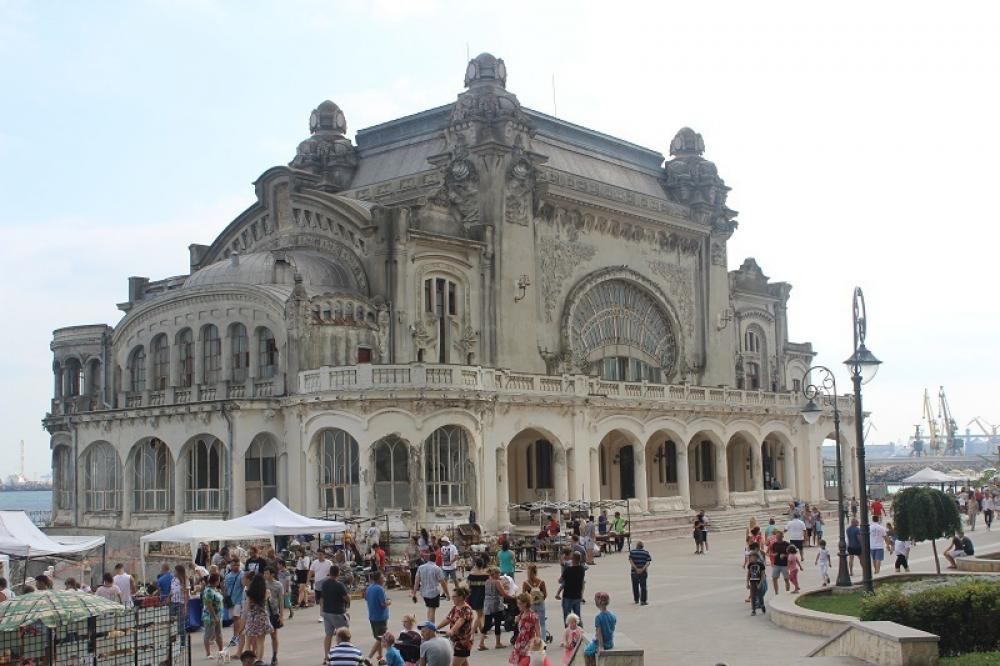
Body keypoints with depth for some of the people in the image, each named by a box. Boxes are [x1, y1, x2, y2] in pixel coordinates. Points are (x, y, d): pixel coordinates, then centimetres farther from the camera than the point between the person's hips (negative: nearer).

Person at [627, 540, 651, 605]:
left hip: (634, 571, 0)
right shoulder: (646, 552, 1)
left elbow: (631, 561, -12)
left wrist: (636, 569, -15)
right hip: (643, 572, 0)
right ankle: (643, 601, -2)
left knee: (635, 586, 14)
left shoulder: (632, 551, 0)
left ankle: (636, 600, 23)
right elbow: (648, 562, -9)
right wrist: (642, 569, -16)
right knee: (643, 586, 3)